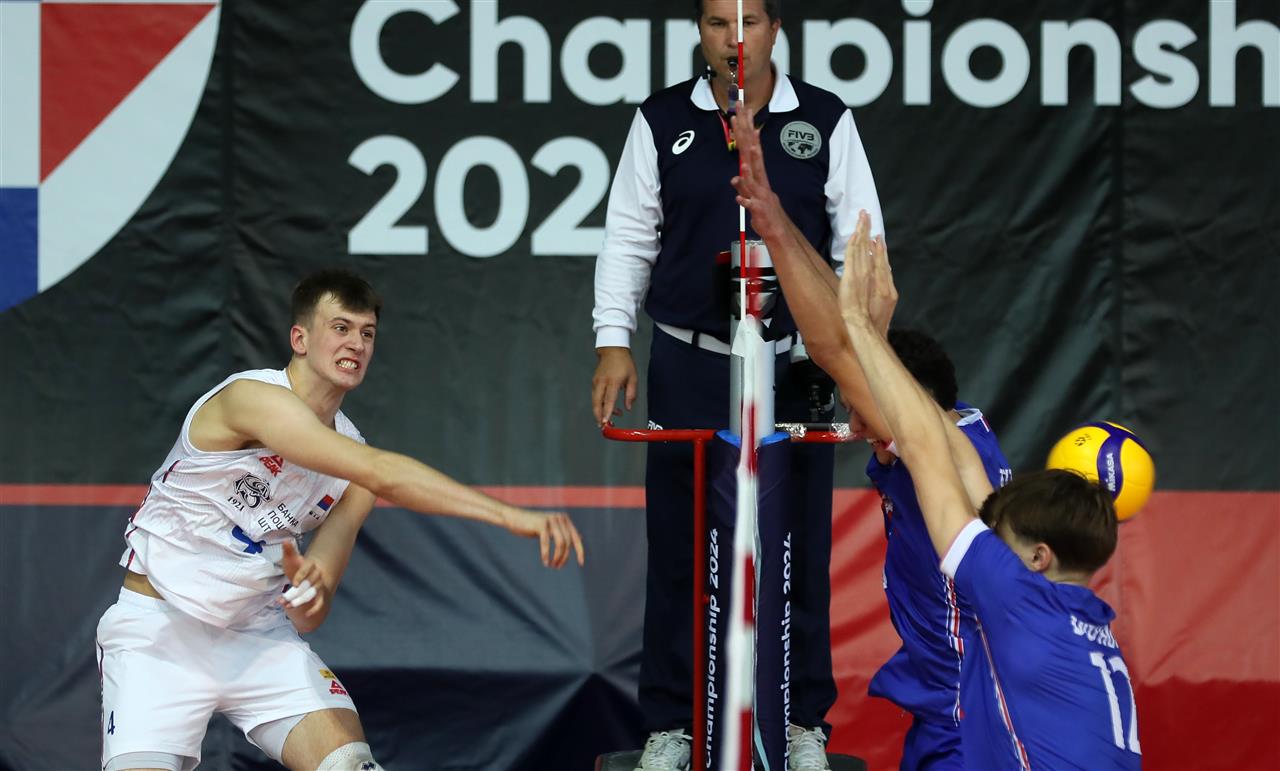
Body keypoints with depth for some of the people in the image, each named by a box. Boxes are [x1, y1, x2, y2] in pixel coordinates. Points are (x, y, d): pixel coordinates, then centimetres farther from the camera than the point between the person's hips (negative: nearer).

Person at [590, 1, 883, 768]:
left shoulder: (826, 122, 3)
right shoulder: (661, 122, 4)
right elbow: (628, 238, 8)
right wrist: (614, 341, 0)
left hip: (795, 367, 0)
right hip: (689, 368, 0)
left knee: (798, 550, 3)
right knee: (680, 550, 2)